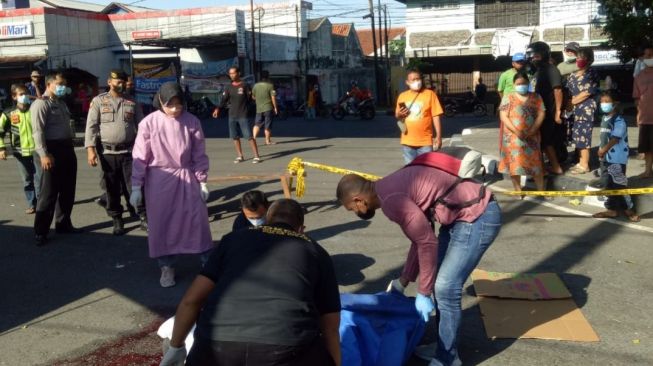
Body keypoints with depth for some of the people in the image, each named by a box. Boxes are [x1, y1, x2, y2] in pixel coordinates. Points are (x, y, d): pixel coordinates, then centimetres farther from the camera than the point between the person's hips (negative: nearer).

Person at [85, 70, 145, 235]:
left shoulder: (132, 103, 9)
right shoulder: (98, 101, 2)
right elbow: (91, 126, -2)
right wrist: (90, 149, -11)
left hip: (129, 151, 1)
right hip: (108, 153, 0)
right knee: (112, 189, 7)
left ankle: (144, 216, 7)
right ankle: (117, 220, 18)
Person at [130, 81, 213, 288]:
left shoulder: (191, 122, -5)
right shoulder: (149, 123, -9)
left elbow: (199, 155, 2)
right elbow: (140, 157, -5)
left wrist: (202, 181, 3)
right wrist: (136, 187, -5)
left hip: (186, 178, 1)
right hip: (159, 180, -1)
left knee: (198, 221, 4)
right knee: (161, 224, 6)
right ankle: (167, 267, 21)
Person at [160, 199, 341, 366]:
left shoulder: (234, 239, 24)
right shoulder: (316, 252, 23)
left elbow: (191, 300, 22)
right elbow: (330, 327, 25)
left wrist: (176, 347, 36)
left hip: (217, 347, 2)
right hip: (286, 350, -1)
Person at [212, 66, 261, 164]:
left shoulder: (245, 86, -1)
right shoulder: (228, 87, 9)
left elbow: (250, 98, 1)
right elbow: (224, 100, 4)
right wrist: (218, 109, -9)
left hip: (243, 115, -4)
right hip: (232, 116, 4)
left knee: (249, 136, -8)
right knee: (235, 137, 7)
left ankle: (256, 156, -5)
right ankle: (240, 156, 18)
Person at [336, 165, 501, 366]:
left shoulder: (391, 200, -21)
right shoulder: (390, 189, 9)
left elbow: (428, 243, -18)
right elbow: (421, 237, 17)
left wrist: (423, 293, -8)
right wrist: (403, 281, 23)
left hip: (478, 217, -10)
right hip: (462, 214, 10)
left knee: (445, 288, -4)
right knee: (441, 283, 16)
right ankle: (445, 345, 31)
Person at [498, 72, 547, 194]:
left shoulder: (536, 98, 8)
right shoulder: (508, 98, 2)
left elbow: (541, 115, 0)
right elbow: (504, 117, -7)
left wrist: (532, 130, -14)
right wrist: (516, 131, -17)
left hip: (531, 137, 1)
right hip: (513, 137, -1)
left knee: (535, 163, 2)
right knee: (514, 163, 1)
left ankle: (541, 191, 9)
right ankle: (518, 190, 12)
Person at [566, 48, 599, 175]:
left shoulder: (592, 74, -7)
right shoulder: (573, 74, 14)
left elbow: (587, 93, -15)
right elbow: (567, 90, 14)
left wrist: (572, 101, -10)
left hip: (586, 108, -8)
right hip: (575, 109, 8)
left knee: (583, 136, -7)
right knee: (577, 135, 10)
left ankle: (584, 165, -2)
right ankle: (581, 162, 19)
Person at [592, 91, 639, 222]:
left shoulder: (619, 120, -16)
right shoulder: (604, 119, 11)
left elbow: (615, 138, -25)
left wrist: (604, 149, -32)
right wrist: (601, 149, 12)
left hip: (617, 159, -9)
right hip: (606, 158, 9)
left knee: (619, 184, -3)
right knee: (607, 184, 12)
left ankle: (629, 209, 11)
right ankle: (612, 209, 22)